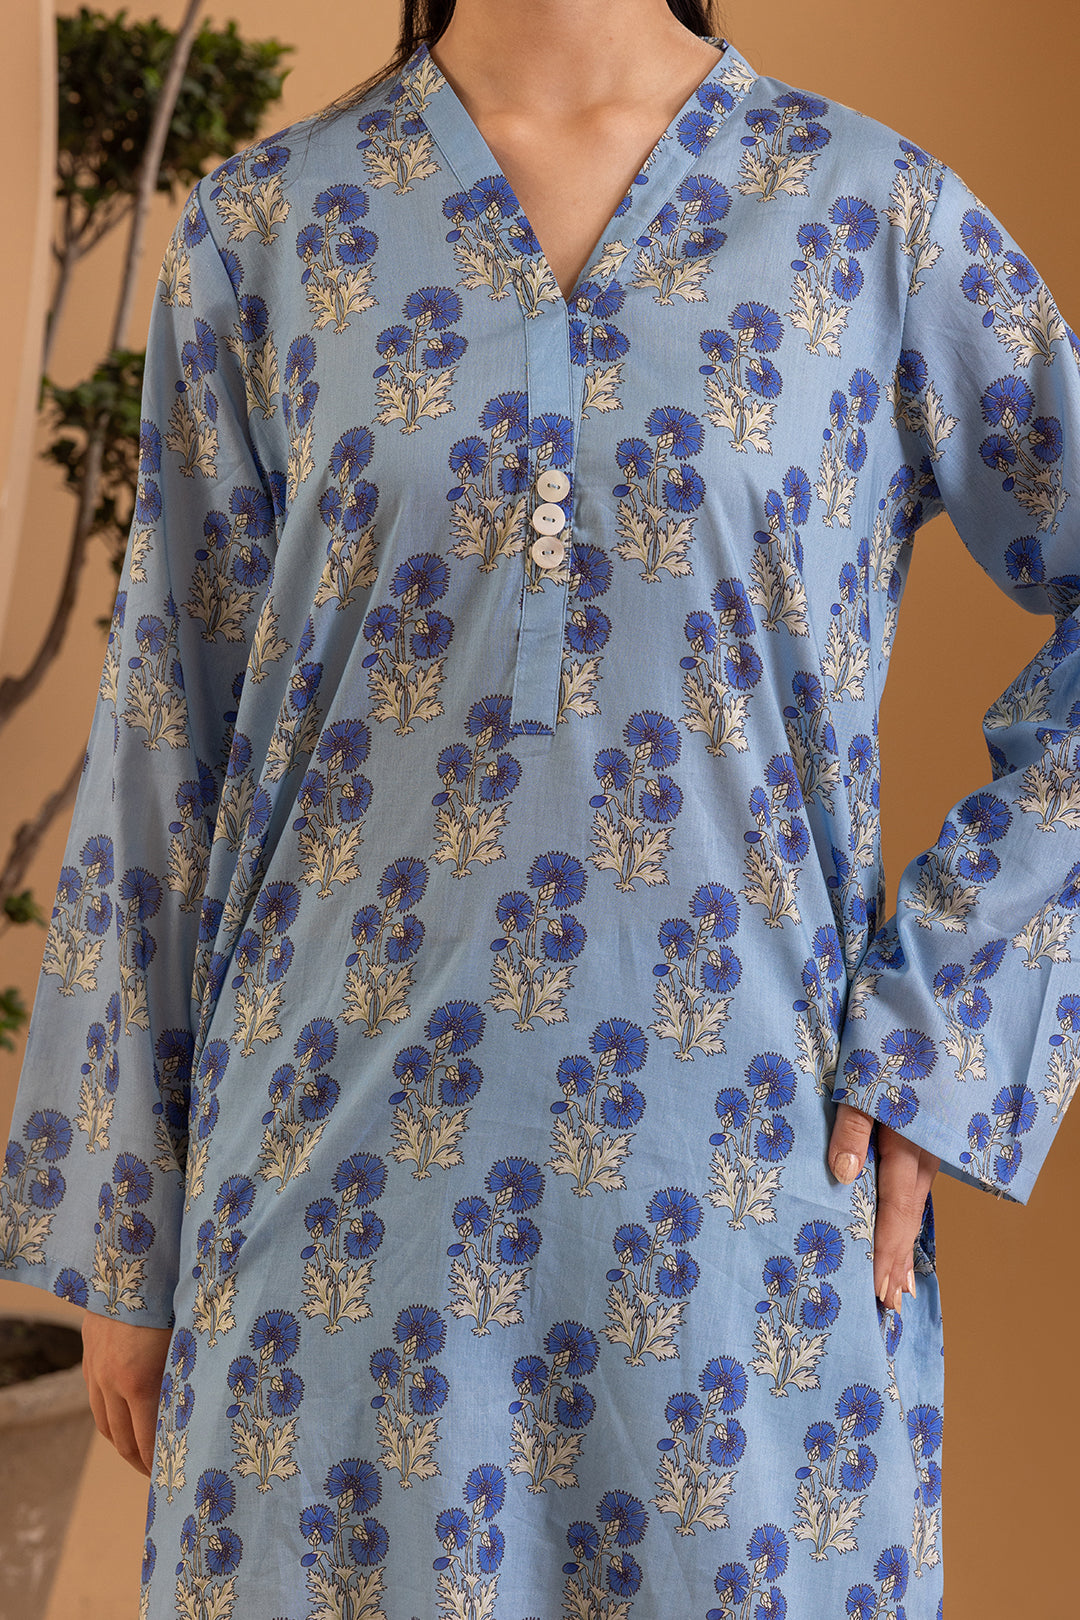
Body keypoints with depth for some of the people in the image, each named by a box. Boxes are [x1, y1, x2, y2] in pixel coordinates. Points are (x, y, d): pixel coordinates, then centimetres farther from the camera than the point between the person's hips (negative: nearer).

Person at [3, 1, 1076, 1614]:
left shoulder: (877, 218, 1)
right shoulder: (265, 229, 4)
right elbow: (170, 735, 5)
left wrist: (936, 1031, -6)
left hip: (735, 1167, 0)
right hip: (361, 1165, 1)